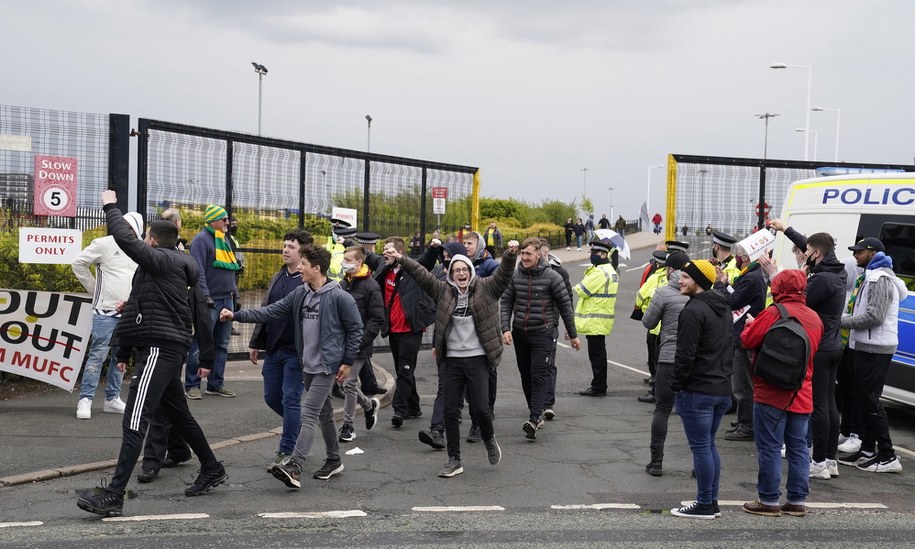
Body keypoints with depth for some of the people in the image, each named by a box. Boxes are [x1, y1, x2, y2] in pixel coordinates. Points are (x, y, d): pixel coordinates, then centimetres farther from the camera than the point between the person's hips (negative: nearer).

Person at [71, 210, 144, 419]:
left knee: (121, 356, 10)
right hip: (106, 311, -5)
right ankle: (85, 400, -4)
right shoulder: (104, 244, -6)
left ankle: (112, 399, 20)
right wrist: (94, 289, 0)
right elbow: (78, 263, -2)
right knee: (98, 354, -9)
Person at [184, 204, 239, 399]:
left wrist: (234, 290, 17)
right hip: (210, 301, -8)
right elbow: (198, 271, -17)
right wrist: (205, 296, -22)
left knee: (222, 345, 12)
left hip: (226, 300, 8)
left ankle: (216, 383, 19)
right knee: (201, 345, -4)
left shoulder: (224, 239, 16)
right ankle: (192, 385, 3)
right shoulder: (201, 240, -10)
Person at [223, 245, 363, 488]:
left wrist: (348, 361, -8)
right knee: (323, 413, 17)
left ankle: (294, 468, -19)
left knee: (309, 413, -14)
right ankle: (334, 460, 30)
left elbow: (355, 329, -7)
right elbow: (271, 312, 4)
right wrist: (236, 315, -3)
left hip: (327, 367, -7)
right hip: (308, 365, 7)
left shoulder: (339, 297, -13)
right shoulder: (300, 294, 6)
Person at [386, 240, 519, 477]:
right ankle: (454, 460, 14)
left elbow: (503, 275, -11)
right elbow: (421, 274, 0)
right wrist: (401, 259, -10)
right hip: (452, 360, 2)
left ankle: (489, 440, 26)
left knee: (480, 407, -6)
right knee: (450, 411, 4)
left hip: (478, 359, -2)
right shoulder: (443, 291, 6)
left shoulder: (485, 289, 2)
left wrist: (510, 255, -28)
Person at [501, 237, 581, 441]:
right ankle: (537, 415, 26)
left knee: (539, 376, -12)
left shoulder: (551, 277, -7)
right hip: (519, 333, 5)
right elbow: (506, 302, 6)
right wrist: (506, 329, -8)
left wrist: (573, 335, 4)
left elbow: (565, 306, 0)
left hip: (542, 334, -4)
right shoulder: (515, 276, 3)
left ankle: (534, 419, -19)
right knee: (526, 376, 12)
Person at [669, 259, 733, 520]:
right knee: (709, 445, 16)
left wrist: (676, 385, -9)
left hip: (697, 391, -9)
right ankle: (712, 502, 19)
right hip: (723, 389, 9)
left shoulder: (693, 310, -16)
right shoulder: (724, 309, 14)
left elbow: (685, 355, -19)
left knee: (700, 447, -2)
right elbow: (730, 349, 19)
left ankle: (704, 505, 3)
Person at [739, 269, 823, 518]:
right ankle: (797, 500, 15)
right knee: (798, 448, 12)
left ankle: (769, 501, 3)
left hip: (772, 394, -6)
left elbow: (748, 340, -13)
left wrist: (750, 325, 7)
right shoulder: (815, 318, 8)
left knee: (770, 448, 0)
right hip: (802, 396, 6)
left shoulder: (773, 313, -14)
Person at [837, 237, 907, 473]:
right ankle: (868, 451, 20)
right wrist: (846, 320, 9)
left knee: (869, 400, -9)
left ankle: (888, 457, -6)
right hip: (867, 347, 11)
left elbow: (874, 316, -23)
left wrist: (842, 321, -15)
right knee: (862, 398, 13)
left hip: (875, 349, -11)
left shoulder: (881, 279, -15)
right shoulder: (871, 277, 19)